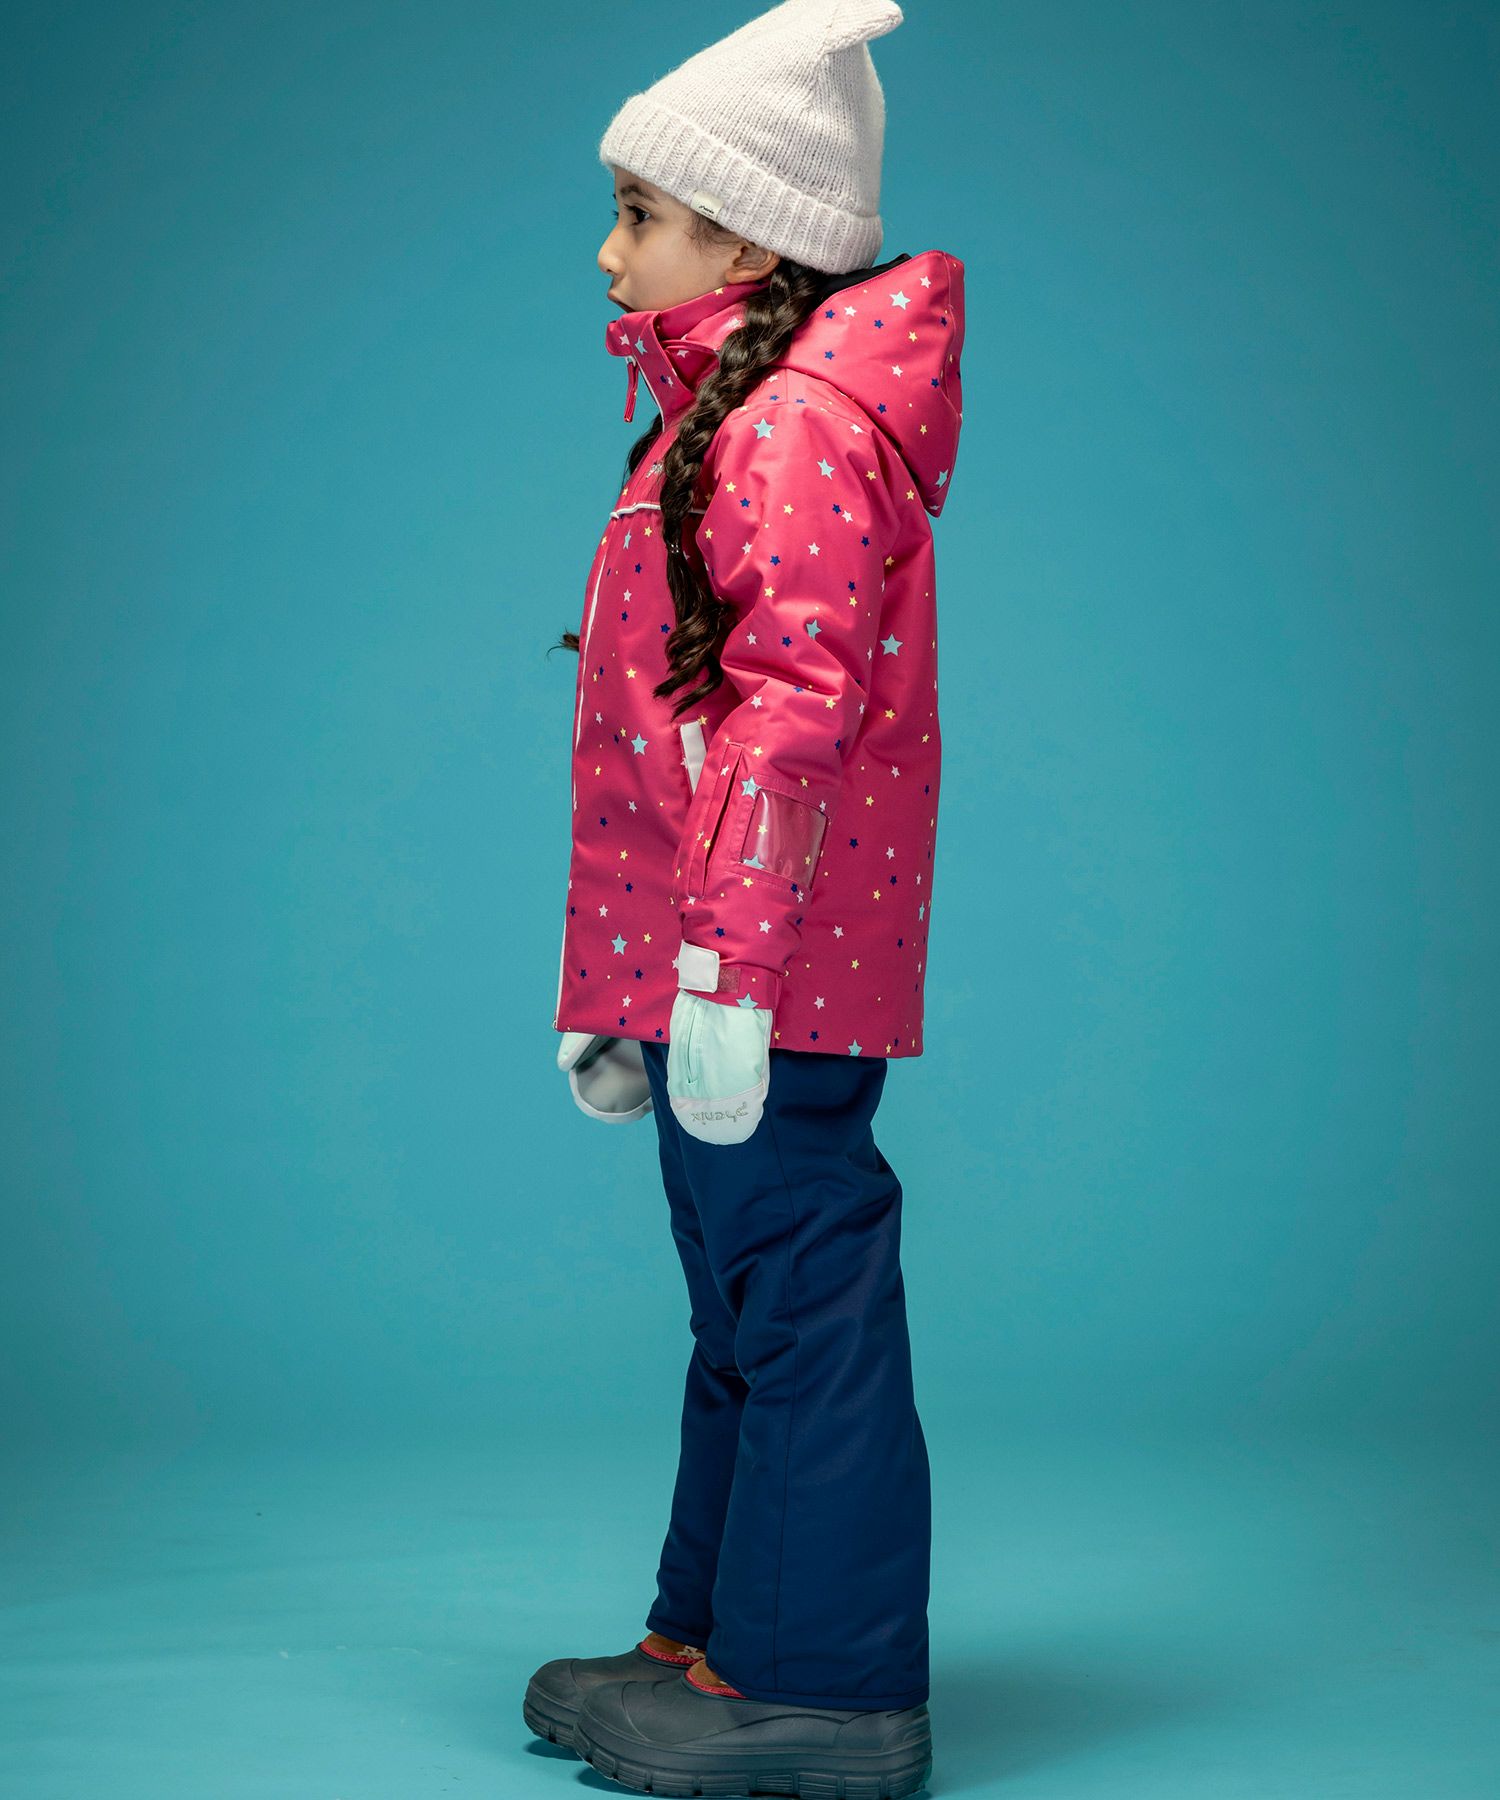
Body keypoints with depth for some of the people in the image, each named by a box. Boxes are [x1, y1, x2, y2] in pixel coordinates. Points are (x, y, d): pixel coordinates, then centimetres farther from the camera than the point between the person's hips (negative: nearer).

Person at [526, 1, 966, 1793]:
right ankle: (714, 1636, 28)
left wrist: (726, 969, -26)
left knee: (801, 1299, -3)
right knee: (743, 1306, 16)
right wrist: (619, 994, 22)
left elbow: (793, 710, -22)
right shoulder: (724, 423, 20)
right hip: (701, 967, 11)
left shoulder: (799, 424, -12)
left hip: (769, 977, -11)